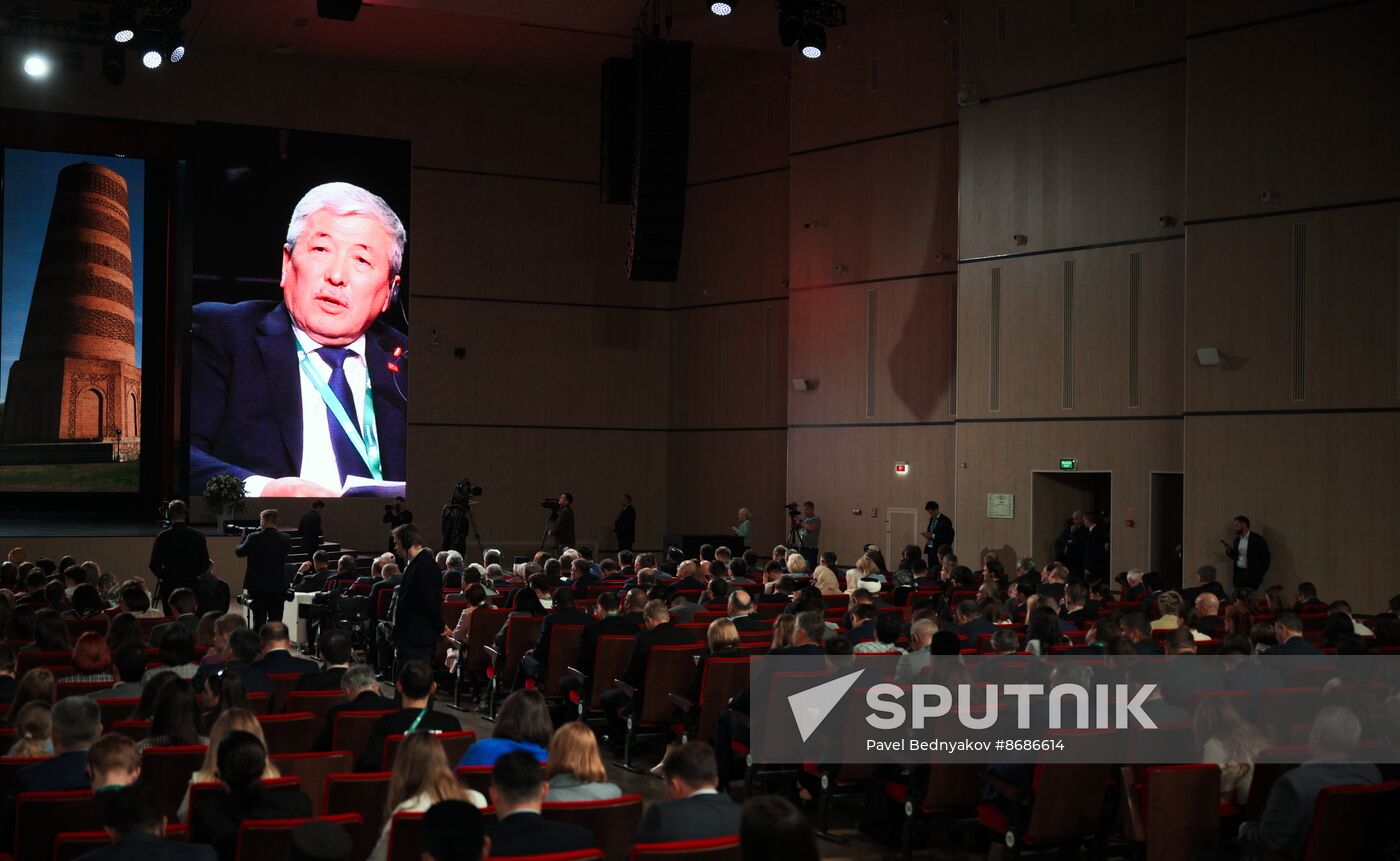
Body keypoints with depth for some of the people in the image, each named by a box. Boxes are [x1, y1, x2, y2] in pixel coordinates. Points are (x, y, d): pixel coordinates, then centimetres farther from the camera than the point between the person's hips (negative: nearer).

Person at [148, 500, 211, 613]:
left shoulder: (162, 537, -7)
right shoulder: (198, 536, -3)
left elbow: (154, 566, -6)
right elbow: (205, 564, -2)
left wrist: (164, 576, 12)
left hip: (169, 587, -1)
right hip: (193, 586, 1)